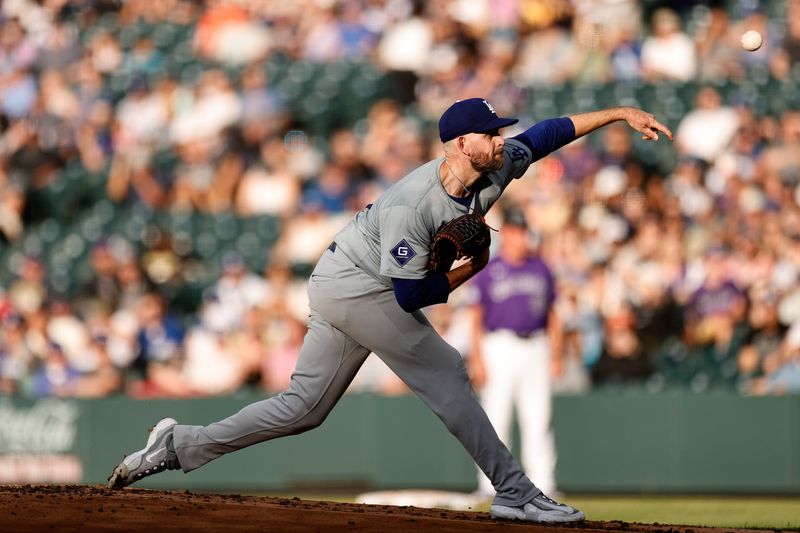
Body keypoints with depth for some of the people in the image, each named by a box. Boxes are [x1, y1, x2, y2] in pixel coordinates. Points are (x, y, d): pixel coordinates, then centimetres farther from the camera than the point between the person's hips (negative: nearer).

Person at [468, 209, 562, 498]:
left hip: (536, 347, 3)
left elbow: (552, 315, 16)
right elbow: (476, 318, 0)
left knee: (538, 420, 0)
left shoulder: (541, 269, 13)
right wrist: (477, 359, -9)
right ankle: (491, 484, 0)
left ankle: (543, 483, 1)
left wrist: (555, 355, 9)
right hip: (500, 346, -3)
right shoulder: (487, 272, 2)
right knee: (496, 418, -3)